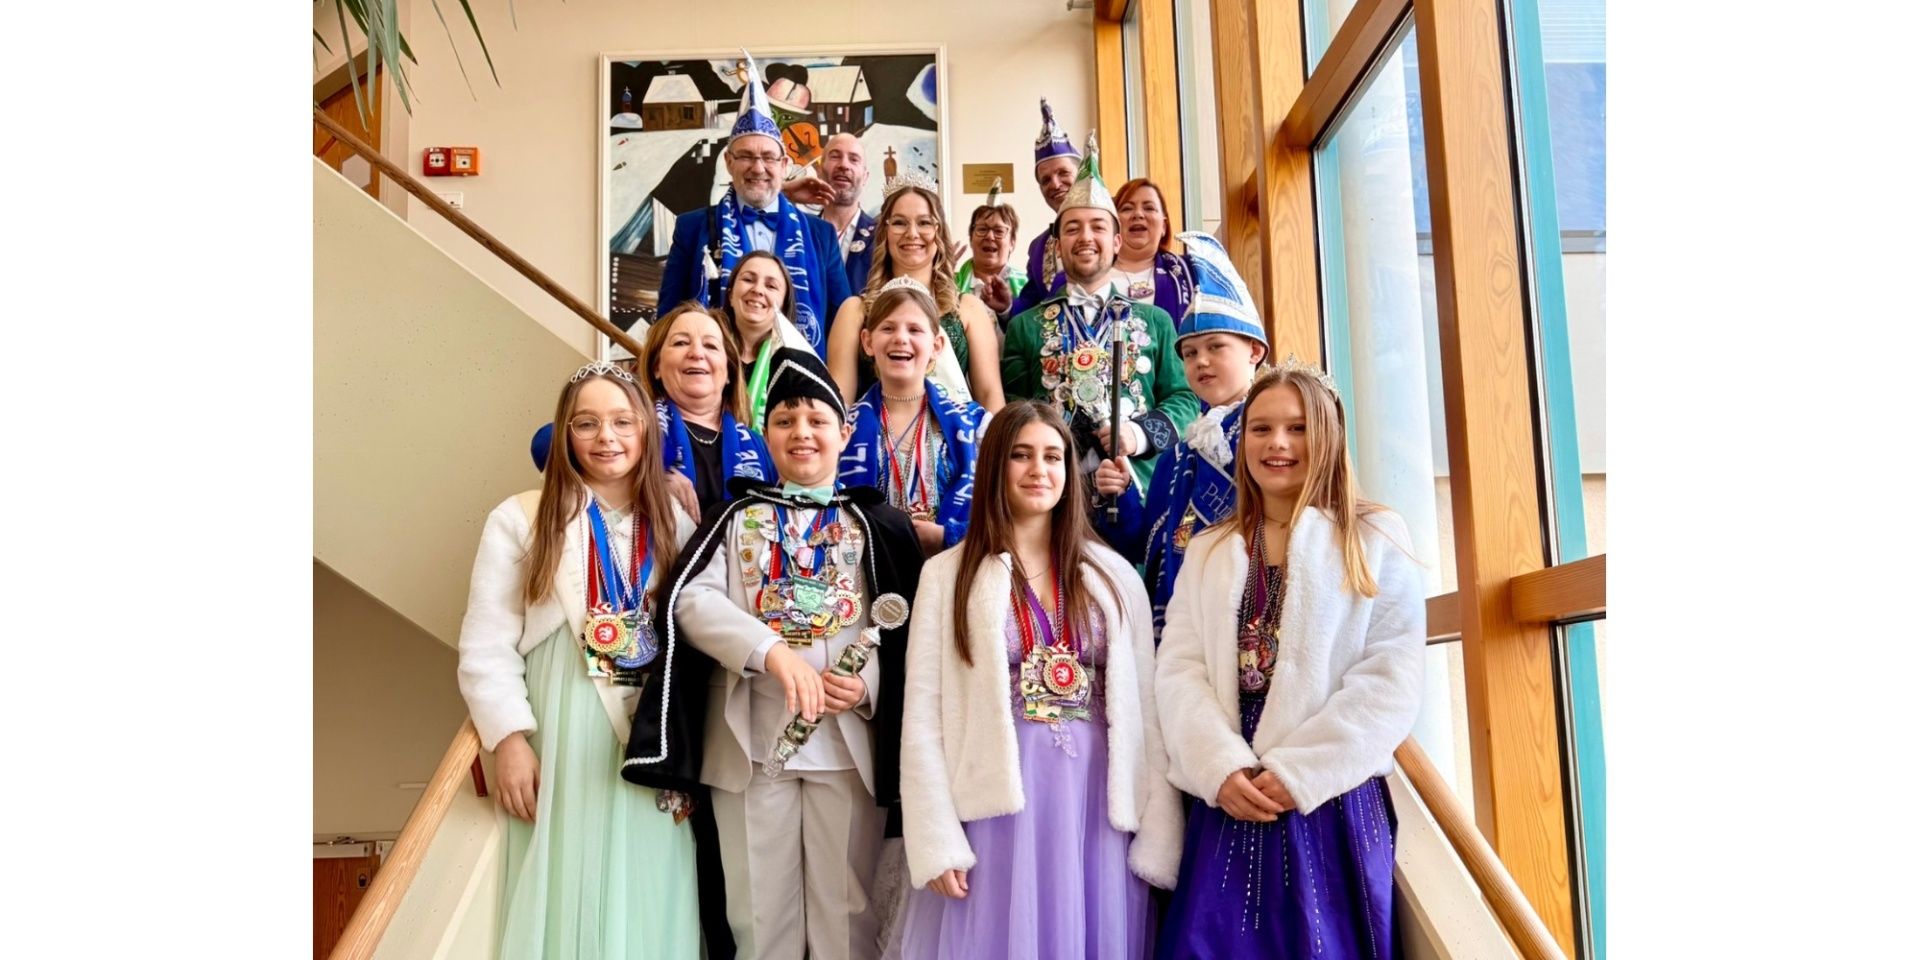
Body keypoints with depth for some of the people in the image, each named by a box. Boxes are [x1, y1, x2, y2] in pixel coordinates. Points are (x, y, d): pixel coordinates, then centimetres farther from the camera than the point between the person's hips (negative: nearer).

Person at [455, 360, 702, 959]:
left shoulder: (675, 525, 9)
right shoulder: (520, 520, -1)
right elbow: (486, 646, -5)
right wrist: (509, 739, -12)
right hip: (561, 742, -3)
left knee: (646, 897, 8)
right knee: (565, 894, 3)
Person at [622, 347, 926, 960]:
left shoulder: (877, 524, 7)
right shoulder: (739, 516, 9)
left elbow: (906, 628, 3)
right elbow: (690, 599, -7)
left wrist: (869, 684, -16)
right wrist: (772, 651, -22)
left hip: (850, 740, 0)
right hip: (751, 739, 1)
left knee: (846, 906, 8)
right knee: (760, 905, 11)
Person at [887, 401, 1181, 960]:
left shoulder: (1114, 576, 7)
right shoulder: (948, 575, 1)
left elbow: (1146, 709, 6)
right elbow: (923, 716, -2)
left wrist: (1160, 835, 0)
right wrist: (937, 843, -8)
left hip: (1097, 807, 2)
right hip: (997, 808, -2)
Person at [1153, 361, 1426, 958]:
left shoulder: (1376, 539, 3)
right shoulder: (1209, 552, 13)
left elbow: (1392, 679, -7)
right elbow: (1179, 670, 3)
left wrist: (1299, 772, -13)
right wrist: (1221, 768, -13)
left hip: (1334, 801, -2)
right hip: (1229, 800, 3)